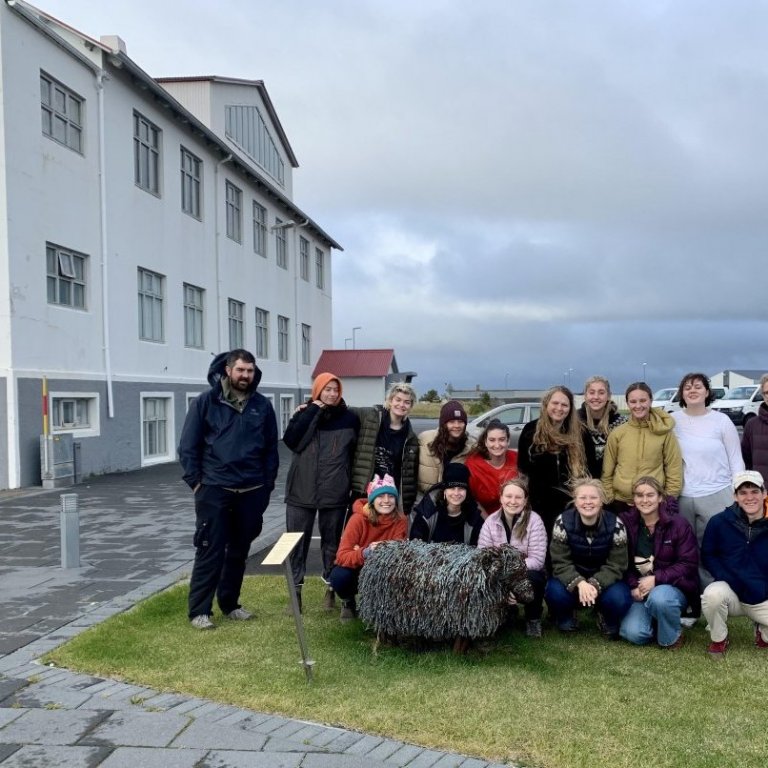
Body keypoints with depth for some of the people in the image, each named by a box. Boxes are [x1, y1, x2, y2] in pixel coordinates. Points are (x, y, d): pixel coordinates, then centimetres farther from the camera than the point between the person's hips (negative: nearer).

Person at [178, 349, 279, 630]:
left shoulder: (262, 405, 5)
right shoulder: (206, 402, -3)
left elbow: (271, 448, 9)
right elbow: (188, 446, -2)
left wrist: (267, 484, 4)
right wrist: (196, 482, -6)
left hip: (251, 492, 3)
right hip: (214, 490, -3)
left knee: (239, 551, 13)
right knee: (210, 551, -1)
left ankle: (230, 603, 27)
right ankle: (199, 610, 8)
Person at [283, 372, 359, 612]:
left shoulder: (349, 418, 3)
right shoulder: (304, 414, 3)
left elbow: (356, 452, 9)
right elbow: (290, 440, -14)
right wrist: (312, 412, -13)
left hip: (334, 494, 0)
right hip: (301, 492, 0)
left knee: (332, 542, 10)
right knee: (297, 543, 2)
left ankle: (331, 589, 23)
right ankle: (295, 591, 10)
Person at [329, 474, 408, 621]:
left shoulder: (400, 520, -16)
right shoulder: (359, 519, -24)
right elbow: (342, 556, -29)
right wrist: (365, 553, -47)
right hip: (356, 568, -2)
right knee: (339, 577, -34)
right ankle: (348, 602, 3)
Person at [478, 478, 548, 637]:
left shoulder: (534, 521, -14)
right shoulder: (491, 521, -5)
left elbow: (537, 560, -20)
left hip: (528, 575, -2)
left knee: (530, 578, -35)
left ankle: (533, 619, -3)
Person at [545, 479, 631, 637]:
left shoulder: (615, 525, -16)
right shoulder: (563, 522, -16)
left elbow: (615, 565, -15)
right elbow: (560, 563, -17)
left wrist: (595, 585, -34)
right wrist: (579, 583, -36)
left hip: (604, 580, 0)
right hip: (572, 578, 0)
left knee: (619, 599, -30)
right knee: (555, 592, -31)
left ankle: (609, 620, 8)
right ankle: (565, 618, 6)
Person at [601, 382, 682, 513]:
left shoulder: (664, 432, -3)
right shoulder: (617, 433, -1)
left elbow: (674, 468, 0)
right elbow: (607, 471, 4)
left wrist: (671, 498, -3)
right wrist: (608, 499, 1)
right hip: (621, 502, 1)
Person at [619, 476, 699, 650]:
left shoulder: (678, 524, -7)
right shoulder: (626, 523, -2)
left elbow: (688, 565, -11)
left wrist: (656, 579, -22)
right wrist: (633, 587, -16)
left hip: (673, 586, -2)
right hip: (639, 591, 2)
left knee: (659, 598, -38)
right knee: (633, 633, -22)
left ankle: (672, 637, -7)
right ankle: (654, 620, 13)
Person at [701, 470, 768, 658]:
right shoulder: (719, 522, -7)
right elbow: (707, 555, 2)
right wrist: (725, 578, -14)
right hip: (732, 592, -1)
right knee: (713, 594, -36)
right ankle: (719, 640, -4)